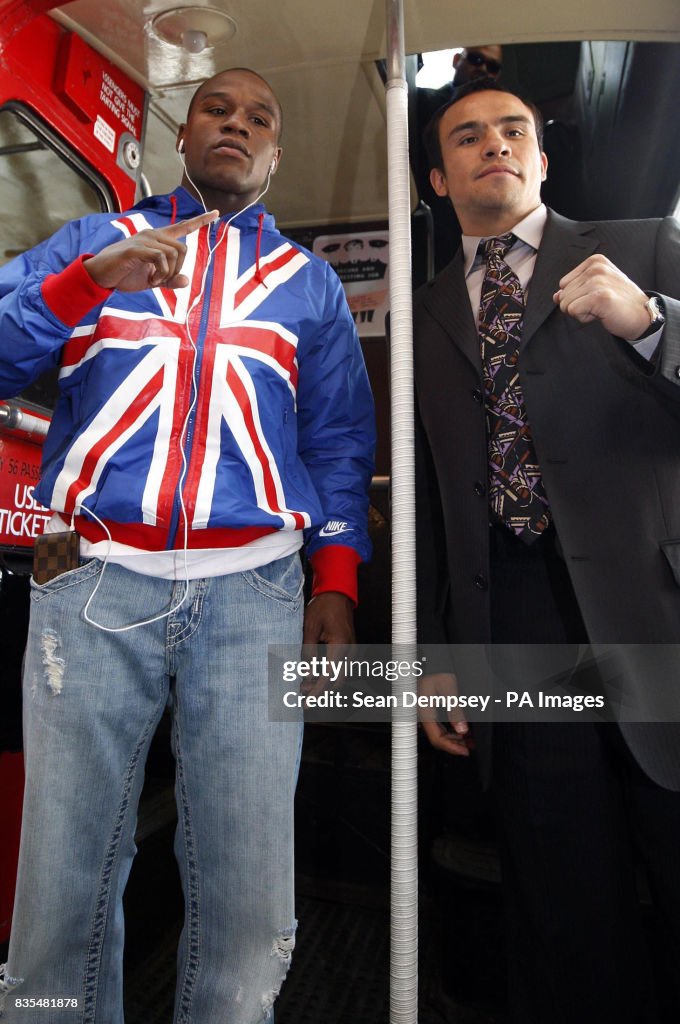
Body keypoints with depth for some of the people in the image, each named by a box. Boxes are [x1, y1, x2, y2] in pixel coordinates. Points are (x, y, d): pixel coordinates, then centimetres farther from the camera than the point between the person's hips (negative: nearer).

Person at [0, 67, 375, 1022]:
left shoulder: (308, 281, 19)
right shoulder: (92, 241, 18)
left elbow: (340, 441, 14)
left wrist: (336, 580, 3)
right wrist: (89, 281, -9)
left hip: (254, 593, 1)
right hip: (94, 585, 1)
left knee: (248, 898, 3)